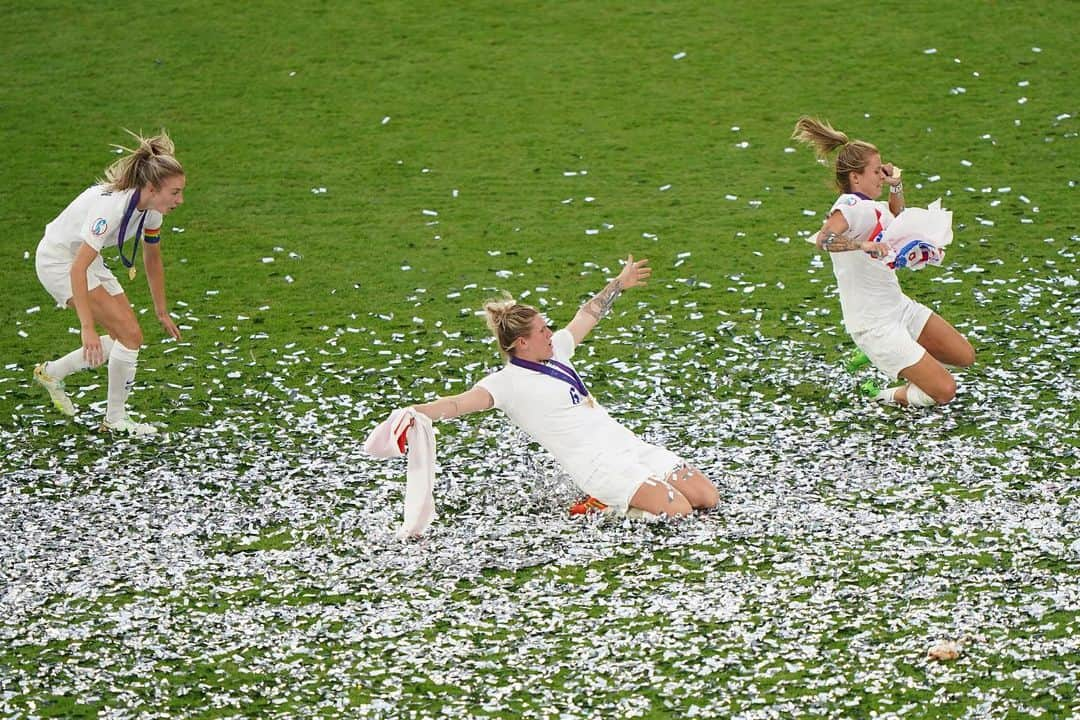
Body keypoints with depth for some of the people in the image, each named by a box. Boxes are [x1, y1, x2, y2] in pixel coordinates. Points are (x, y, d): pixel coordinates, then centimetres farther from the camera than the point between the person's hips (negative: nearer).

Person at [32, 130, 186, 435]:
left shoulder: (151, 207, -9)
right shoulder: (112, 205, -35)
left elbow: (153, 260, 8)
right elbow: (78, 270, -38)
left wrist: (162, 313, 13)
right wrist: (87, 327, -43)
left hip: (87, 257, 9)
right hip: (58, 260, -9)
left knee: (125, 336, 3)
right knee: (129, 333, -15)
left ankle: (51, 372, 21)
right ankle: (116, 420, -1)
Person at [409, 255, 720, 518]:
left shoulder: (554, 351, 13)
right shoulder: (507, 382, -10)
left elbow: (587, 316, 31)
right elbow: (462, 402, -27)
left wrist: (619, 283, 42)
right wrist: (417, 411, -46)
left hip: (626, 443, 9)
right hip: (596, 464, -9)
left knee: (708, 498, 1)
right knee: (677, 509, -25)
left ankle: (621, 496, 14)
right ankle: (605, 504, -3)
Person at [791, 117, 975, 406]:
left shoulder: (872, 207, 7)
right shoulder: (850, 206, -19)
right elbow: (823, 239, -40)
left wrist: (896, 187, 17)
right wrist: (863, 245, -51)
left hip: (899, 307, 9)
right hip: (874, 325, -9)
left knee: (964, 356, 15)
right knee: (944, 391, -11)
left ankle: (892, 363, 27)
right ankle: (885, 396, 13)